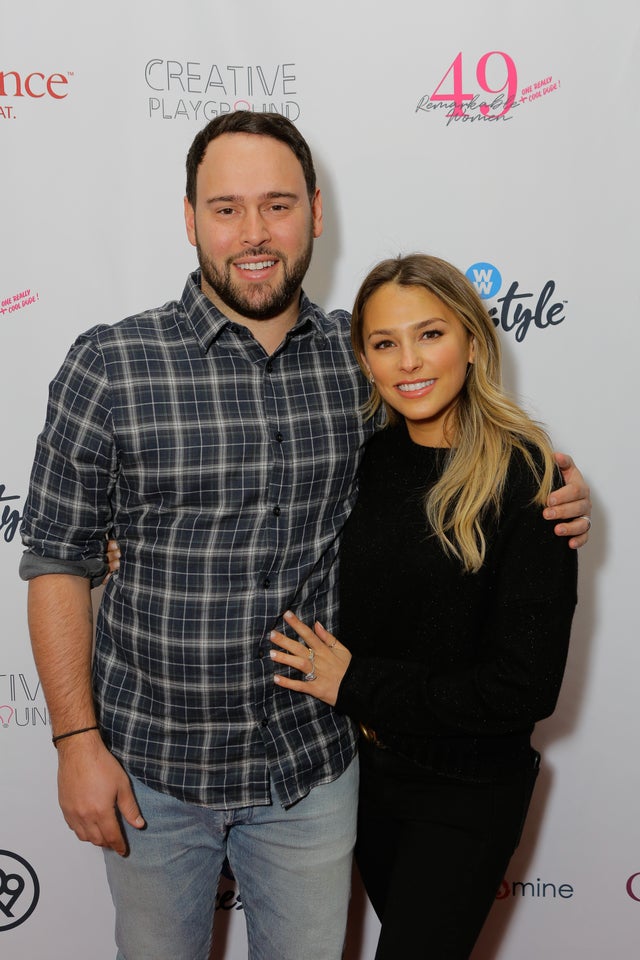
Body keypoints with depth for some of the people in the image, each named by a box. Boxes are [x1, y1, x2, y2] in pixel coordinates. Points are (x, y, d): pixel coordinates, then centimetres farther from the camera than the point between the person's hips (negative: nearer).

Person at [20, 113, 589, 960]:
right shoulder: (109, 367, -12)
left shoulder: (363, 358, -4)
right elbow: (58, 563, -7)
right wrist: (77, 740, -8)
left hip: (312, 763, 2)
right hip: (152, 764, -1)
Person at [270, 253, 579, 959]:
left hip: (467, 791, -5)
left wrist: (359, 686, -17)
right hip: (366, 767, 5)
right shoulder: (367, 459, -5)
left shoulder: (524, 477, -20)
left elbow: (526, 687, -21)